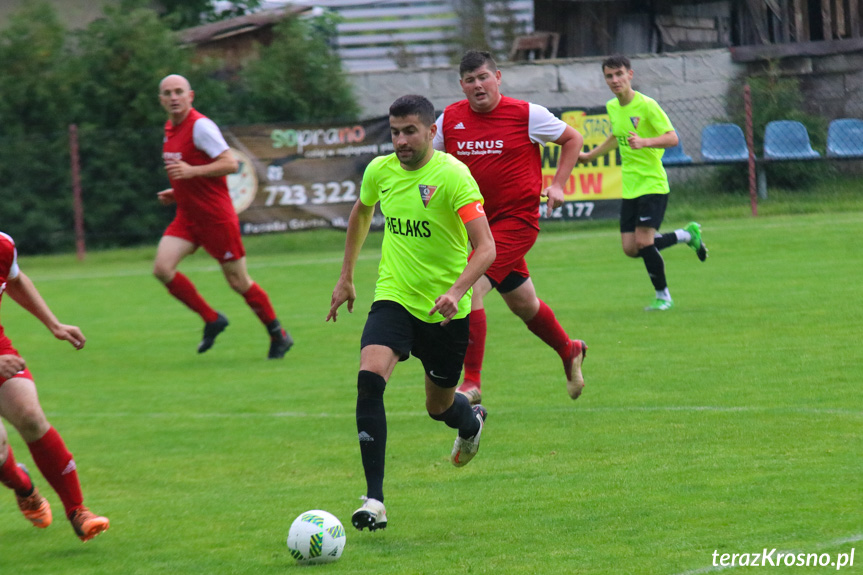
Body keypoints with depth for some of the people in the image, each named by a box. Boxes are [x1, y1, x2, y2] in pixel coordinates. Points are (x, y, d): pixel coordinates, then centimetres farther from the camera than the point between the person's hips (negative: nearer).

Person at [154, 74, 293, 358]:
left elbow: (230, 164, -21)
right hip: (187, 217, 8)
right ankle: (211, 320, 5)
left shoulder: (200, 126, -15)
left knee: (238, 282, 0)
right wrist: (176, 193, 12)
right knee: (162, 268, -11)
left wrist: (191, 171, -28)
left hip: (216, 217, -8)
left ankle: (279, 335, 19)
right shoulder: (170, 129, 11)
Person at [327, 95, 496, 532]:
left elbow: (486, 247, -24)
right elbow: (361, 214, 21)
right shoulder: (380, 171, -2)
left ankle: (471, 422, 54)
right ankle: (374, 500, -24)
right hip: (394, 298, 3)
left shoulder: (451, 175, -18)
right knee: (369, 377, -24)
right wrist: (346, 277, 22)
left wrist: (456, 290, -39)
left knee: (439, 405, 13)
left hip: (445, 310, -3)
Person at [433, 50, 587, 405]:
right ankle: (569, 351, 45)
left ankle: (472, 382, -17)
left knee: (471, 286, -21)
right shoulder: (450, 119, 0)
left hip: (517, 219, -5)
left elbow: (573, 139, 5)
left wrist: (557, 185, -4)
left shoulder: (526, 114, -10)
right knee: (522, 303, 18)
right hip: (478, 221, 5)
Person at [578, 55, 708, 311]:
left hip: (652, 183, -7)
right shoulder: (612, 107, 8)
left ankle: (663, 296, 5)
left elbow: (672, 138, -19)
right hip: (629, 187, 7)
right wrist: (589, 156, 30)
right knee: (631, 249, 2)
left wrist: (644, 142, -34)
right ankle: (687, 235, 23)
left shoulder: (646, 105, -14)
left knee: (644, 242, -15)